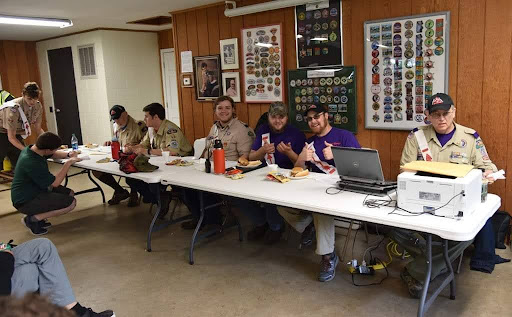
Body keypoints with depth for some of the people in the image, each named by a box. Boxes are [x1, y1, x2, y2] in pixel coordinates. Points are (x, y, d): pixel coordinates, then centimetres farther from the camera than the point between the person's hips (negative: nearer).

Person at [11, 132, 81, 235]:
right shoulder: (32, 163, -31)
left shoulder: (31, 149, -1)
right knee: (71, 202, -19)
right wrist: (68, 163, -16)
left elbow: (53, 154, 20)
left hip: (34, 190, 10)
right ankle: (32, 219, -7)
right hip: (26, 201, -10)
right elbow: (55, 183, -21)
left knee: (69, 193, 12)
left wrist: (68, 155, 0)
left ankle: (37, 216, 9)